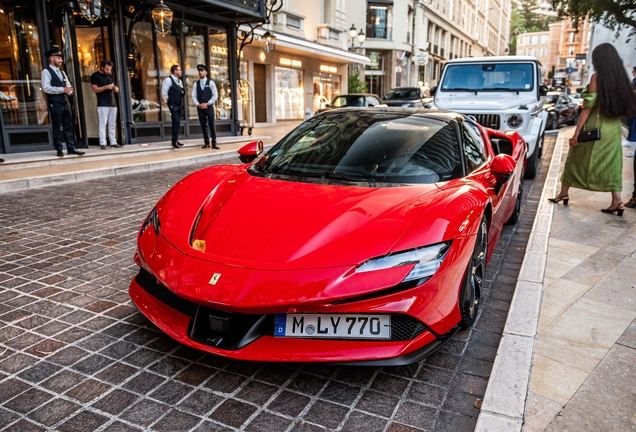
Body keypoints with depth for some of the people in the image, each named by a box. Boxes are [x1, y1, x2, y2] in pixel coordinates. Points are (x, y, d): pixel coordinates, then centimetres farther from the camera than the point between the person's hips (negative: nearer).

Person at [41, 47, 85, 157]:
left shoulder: (62, 72, 19)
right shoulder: (46, 71, -4)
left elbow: (68, 86, 17)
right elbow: (46, 88, -15)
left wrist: (69, 90, -7)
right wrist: (62, 89, -19)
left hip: (65, 101, 7)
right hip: (55, 103, -7)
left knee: (68, 126, 5)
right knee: (56, 127, 0)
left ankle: (71, 148, 8)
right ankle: (59, 149, 6)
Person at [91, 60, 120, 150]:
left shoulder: (110, 76, 17)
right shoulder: (95, 76, -2)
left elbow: (115, 88, 22)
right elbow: (95, 89, -9)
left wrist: (115, 88, -2)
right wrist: (106, 87, -19)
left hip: (112, 103, 6)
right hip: (102, 104, -6)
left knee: (112, 124, 7)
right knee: (103, 124, -7)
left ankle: (113, 142, 11)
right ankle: (102, 143, -8)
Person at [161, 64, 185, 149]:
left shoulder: (179, 81, 15)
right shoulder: (168, 80, -10)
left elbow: (182, 91, 25)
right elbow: (164, 92, -11)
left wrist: (182, 92, 5)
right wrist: (166, 101, -8)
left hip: (179, 104, 8)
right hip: (173, 104, -8)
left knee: (178, 122, 10)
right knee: (176, 122, -13)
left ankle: (176, 140, 18)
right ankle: (174, 141, -7)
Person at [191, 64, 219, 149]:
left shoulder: (211, 83, 2)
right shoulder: (196, 84, 9)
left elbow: (215, 95, -3)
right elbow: (194, 96, 6)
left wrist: (207, 104, -11)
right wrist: (198, 105, -10)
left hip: (209, 107, -3)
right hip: (200, 108, 3)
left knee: (212, 125, -5)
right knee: (203, 126, 4)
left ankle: (214, 143, -3)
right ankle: (206, 143, 10)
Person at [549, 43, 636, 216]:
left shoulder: (597, 77, -10)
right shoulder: (622, 78, 7)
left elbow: (588, 106, -14)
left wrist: (576, 131, -13)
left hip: (595, 126, -5)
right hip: (614, 128, 5)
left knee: (576, 160, 9)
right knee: (611, 163, 8)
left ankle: (564, 193, 20)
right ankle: (616, 201, 3)